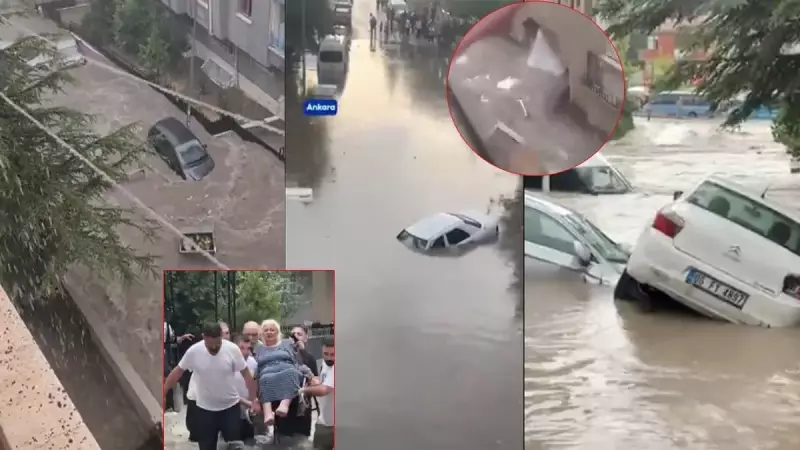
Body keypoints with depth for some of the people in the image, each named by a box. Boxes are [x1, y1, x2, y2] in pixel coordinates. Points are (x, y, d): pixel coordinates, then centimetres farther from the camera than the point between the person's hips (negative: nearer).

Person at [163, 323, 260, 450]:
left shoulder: (232, 349, -15)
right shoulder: (193, 351, -14)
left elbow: (246, 374, -8)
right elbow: (177, 372, -1)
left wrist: (254, 399, -8)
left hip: (230, 407, -1)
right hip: (204, 409, 1)